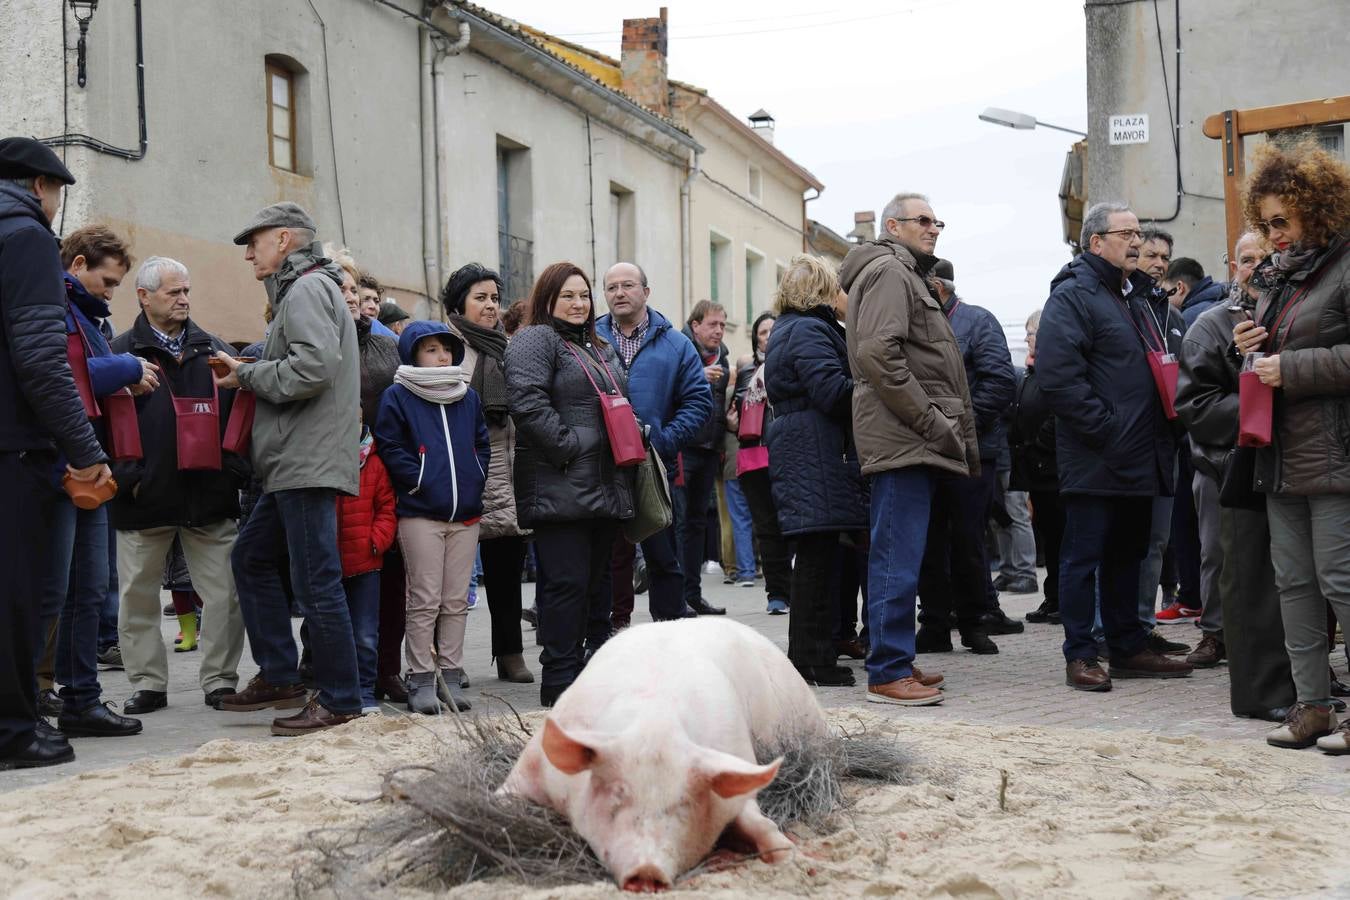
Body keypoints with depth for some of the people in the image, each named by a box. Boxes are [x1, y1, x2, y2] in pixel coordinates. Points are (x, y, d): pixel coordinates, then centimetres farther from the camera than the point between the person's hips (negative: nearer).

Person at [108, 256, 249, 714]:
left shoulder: (214, 350, 12)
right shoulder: (121, 353, 3)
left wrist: (236, 469, 2)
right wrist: (125, 476, -12)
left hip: (210, 496, 2)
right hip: (145, 499, -2)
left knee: (225, 593, 1)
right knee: (138, 597, 5)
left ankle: (220, 680, 12)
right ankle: (148, 683, 17)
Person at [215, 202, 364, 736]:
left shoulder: (307, 289, -9)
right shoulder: (302, 289, 23)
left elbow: (313, 366, -23)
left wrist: (249, 375, -10)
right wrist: (249, 373, 9)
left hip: (310, 462, -11)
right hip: (295, 464, 11)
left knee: (315, 581, -8)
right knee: (251, 557, 17)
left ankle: (340, 702, -2)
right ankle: (279, 677, 22)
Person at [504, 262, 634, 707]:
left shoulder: (601, 349, 24)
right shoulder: (535, 340, -4)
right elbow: (528, 402, -19)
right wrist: (567, 447, -19)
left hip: (606, 486, 9)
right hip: (560, 490, -9)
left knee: (596, 580, 12)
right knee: (567, 583, -9)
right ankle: (560, 679, -6)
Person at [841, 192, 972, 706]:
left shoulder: (910, 277, 28)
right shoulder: (888, 271, -6)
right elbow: (877, 354, -20)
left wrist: (960, 435, 20)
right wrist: (931, 422, -19)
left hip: (914, 443, 11)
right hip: (903, 439, -11)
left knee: (897, 557, 12)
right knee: (898, 559, -11)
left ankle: (895, 663, 18)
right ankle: (888, 674, -10)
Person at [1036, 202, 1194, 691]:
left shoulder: (1137, 297, 19)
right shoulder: (1072, 296, -10)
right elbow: (1057, 375, -20)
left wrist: (1162, 428, 12)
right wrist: (1105, 428, -20)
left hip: (1139, 461, 9)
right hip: (1095, 461, -9)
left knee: (1127, 554, 14)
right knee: (1084, 555, -2)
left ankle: (1129, 649, 22)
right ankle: (1080, 656, 3)